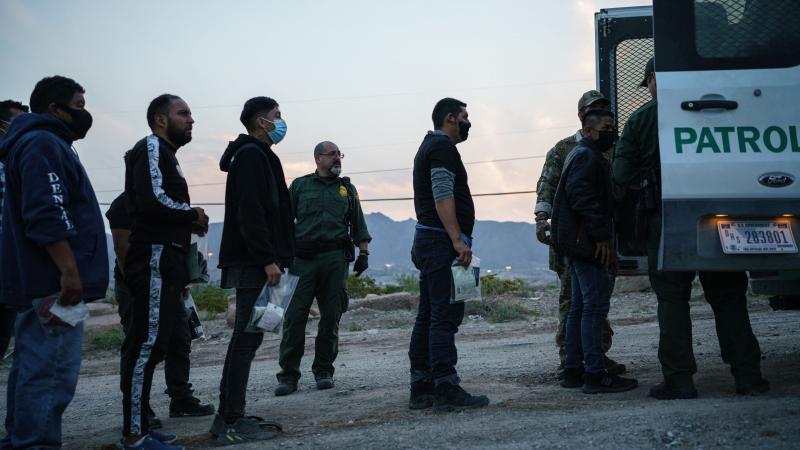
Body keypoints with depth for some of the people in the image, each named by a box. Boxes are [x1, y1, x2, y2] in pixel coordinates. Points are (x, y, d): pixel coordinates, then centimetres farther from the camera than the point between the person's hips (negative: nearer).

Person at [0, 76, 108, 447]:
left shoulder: (46, 144, 23)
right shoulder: (44, 144, -10)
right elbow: (46, 216, -22)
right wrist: (69, 270, -24)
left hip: (37, 282, 11)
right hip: (53, 284, -11)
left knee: (31, 368, 14)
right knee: (52, 373, -11)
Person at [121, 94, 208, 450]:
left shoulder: (166, 153, 24)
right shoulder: (152, 147, -6)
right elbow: (152, 200, -21)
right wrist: (194, 215, -7)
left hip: (164, 263, 10)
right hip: (155, 260, -10)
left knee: (153, 346, 11)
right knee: (148, 344, -11)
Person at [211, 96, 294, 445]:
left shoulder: (254, 155, 23)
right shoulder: (252, 155, -9)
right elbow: (250, 212, -19)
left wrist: (274, 256, 19)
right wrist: (268, 259, -22)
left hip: (251, 262, 11)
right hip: (253, 263, -11)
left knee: (246, 335, 11)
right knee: (248, 337, -10)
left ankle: (228, 416, 16)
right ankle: (233, 422, -8)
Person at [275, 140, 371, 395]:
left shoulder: (347, 189, 17)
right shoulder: (300, 186, 11)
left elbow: (358, 225, 18)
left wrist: (364, 253, 7)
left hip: (335, 259, 2)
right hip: (303, 259, -2)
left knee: (331, 317, 3)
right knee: (295, 316, -7)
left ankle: (324, 371, 14)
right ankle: (288, 375, -3)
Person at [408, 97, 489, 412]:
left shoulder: (430, 146, 24)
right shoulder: (443, 147, -9)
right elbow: (443, 196, -20)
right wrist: (458, 240, -25)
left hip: (428, 243, 11)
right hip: (441, 241, -11)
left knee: (428, 318, 10)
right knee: (445, 317, -12)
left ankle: (421, 390, 12)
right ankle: (447, 390, -13)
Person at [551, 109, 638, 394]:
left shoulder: (583, 155, 24)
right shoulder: (588, 156, -11)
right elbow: (582, 197, -24)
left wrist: (604, 239, 23)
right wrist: (602, 237, -21)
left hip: (577, 244, 11)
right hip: (586, 242, -11)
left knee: (580, 306, 13)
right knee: (596, 305, -11)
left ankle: (573, 370, 18)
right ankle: (595, 375, -12)